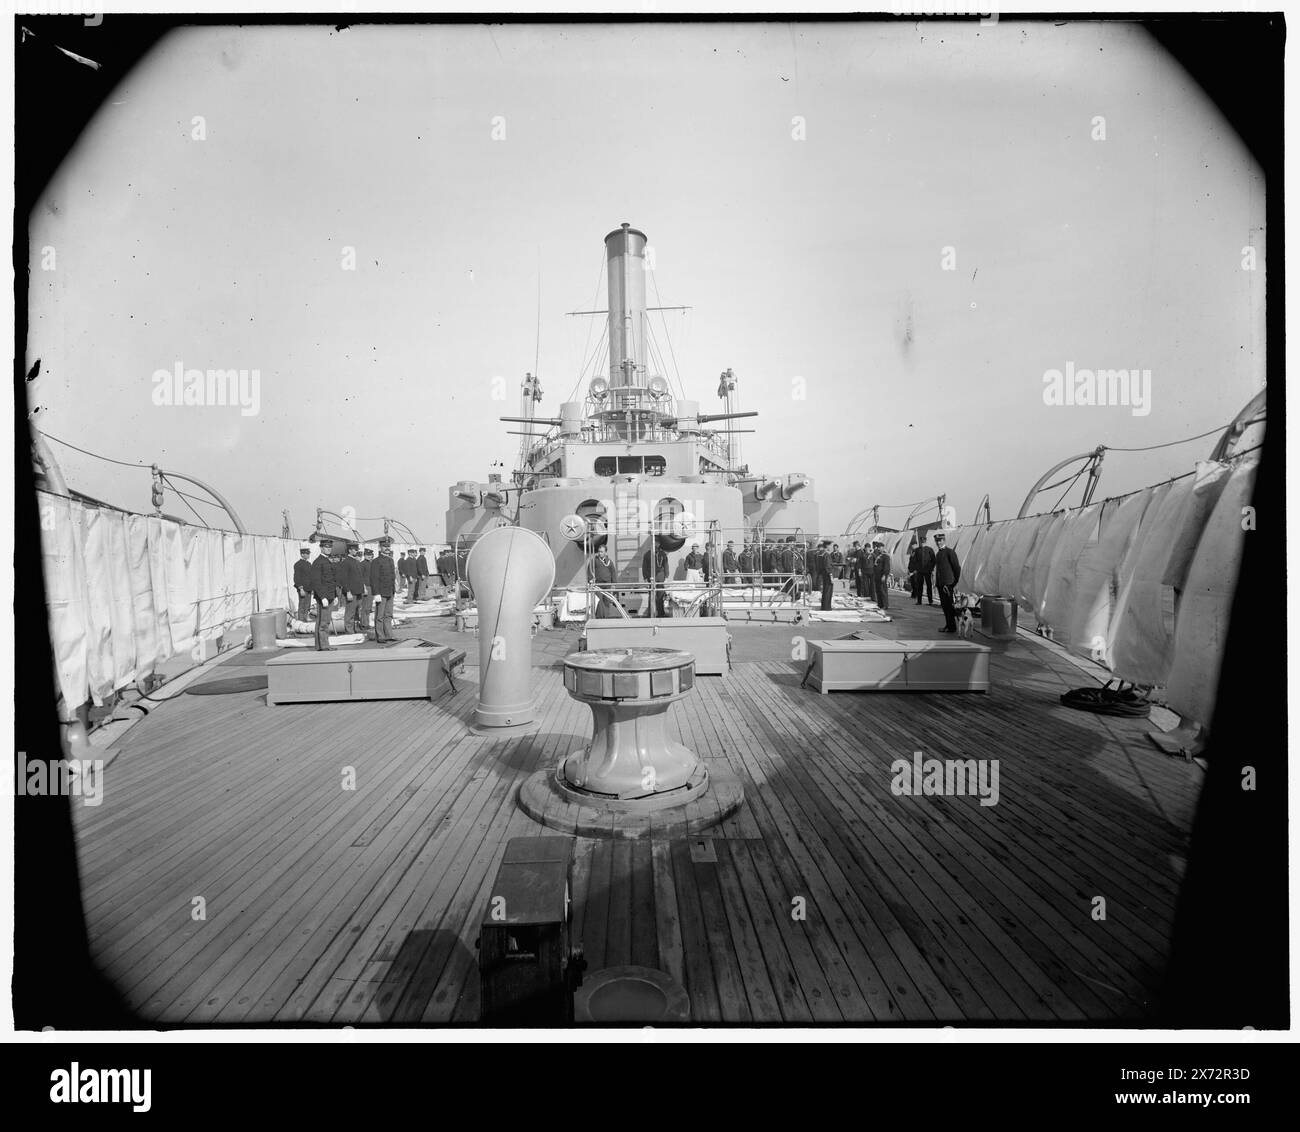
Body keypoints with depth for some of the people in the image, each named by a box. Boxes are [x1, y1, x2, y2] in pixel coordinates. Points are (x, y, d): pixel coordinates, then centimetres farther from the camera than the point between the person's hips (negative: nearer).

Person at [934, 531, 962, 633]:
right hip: (940, 583, 8)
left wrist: (955, 581, -4)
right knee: (944, 605, 10)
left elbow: (957, 567, -9)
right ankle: (948, 625, 18)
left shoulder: (950, 552, -9)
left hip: (948, 583, -8)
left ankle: (952, 627, -2)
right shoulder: (938, 553, 16)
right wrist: (937, 581, 15)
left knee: (948, 605, -6)